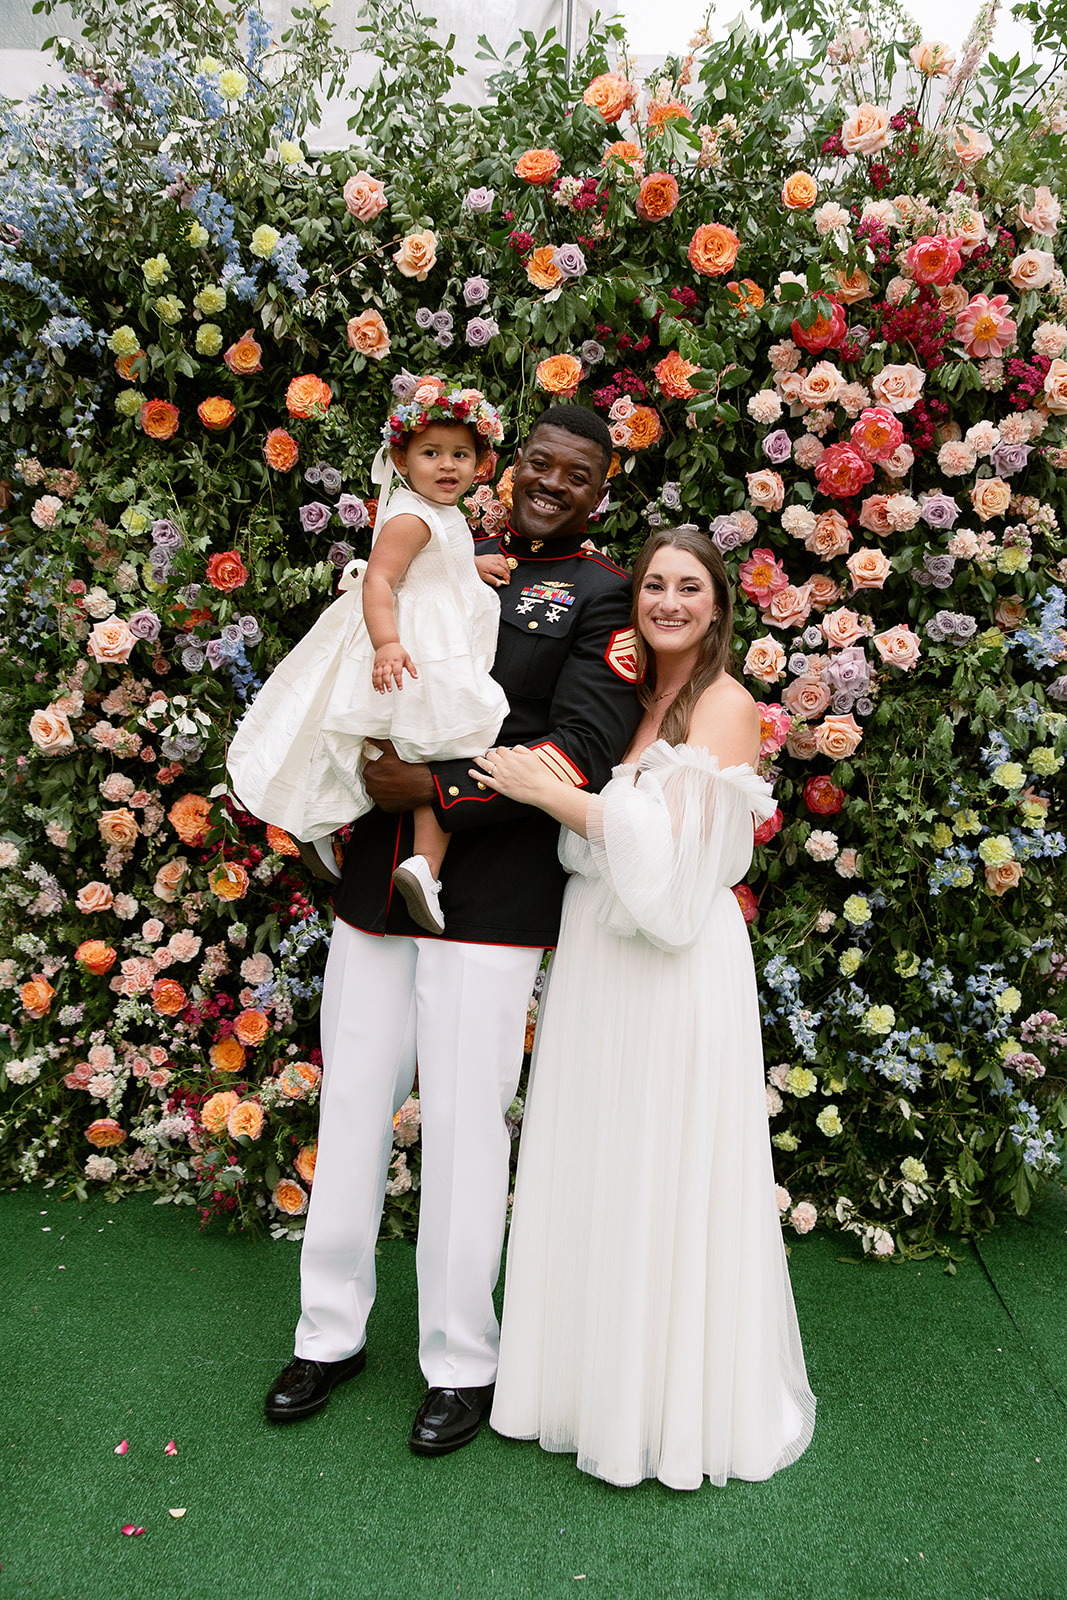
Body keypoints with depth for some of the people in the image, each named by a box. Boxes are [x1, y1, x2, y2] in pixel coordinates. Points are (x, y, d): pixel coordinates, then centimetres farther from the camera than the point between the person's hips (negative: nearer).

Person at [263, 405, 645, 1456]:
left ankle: (461, 1365, 25)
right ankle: (330, 1333, 33)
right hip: (377, 881, 5)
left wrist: (437, 791, -17)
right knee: (351, 1108, 13)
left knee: (465, 1128, 4)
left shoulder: (603, 598, -1)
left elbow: (580, 756, -12)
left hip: (489, 899, -5)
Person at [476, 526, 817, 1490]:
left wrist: (548, 792, -16)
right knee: (591, 1174, 15)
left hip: (675, 967, -6)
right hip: (594, 959, 7)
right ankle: (591, 1373, 34)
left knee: (664, 1183, 4)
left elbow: (676, 850, -17)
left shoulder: (725, 705, -9)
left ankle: (682, 1402, 25)